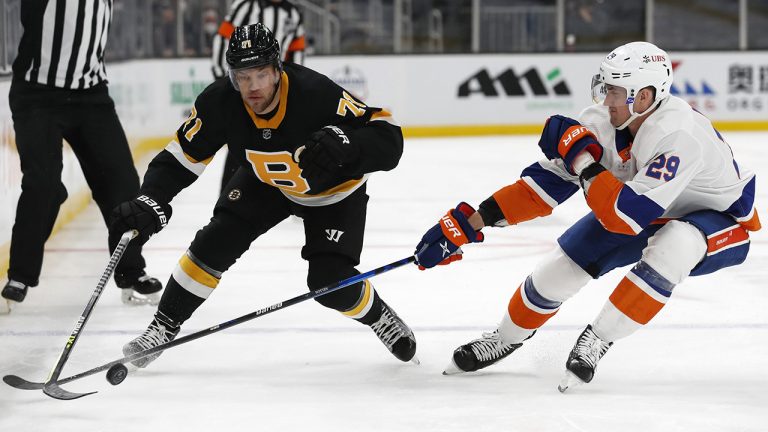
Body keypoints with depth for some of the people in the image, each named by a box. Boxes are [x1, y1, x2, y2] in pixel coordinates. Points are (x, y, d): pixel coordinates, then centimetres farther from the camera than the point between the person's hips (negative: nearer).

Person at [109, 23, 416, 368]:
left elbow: (388, 139, -36)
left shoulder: (316, 94, -39)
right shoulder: (219, 103, -28)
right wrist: (151, 203, -35)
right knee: (217, 241, -11)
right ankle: (164, 326, 6)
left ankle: (380, 318, 16)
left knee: (329, 281, -15)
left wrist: (345, 143, -56)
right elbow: (181, 158, -18)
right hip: (266, 181, 3)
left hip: (334, 188, -3)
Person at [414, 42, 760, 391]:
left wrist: (582, 159, -38)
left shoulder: (680, 137, -39)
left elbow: (628, 216, -43)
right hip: (645, 210, 6)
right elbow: (546, 181, -14)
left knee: (671, 247, -38)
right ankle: (508, 337, 27)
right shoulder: (603, 121, -20)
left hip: (721, 220, -6)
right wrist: (471, 223, -19)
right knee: (565, 262, -1)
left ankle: (599, 338, -21)